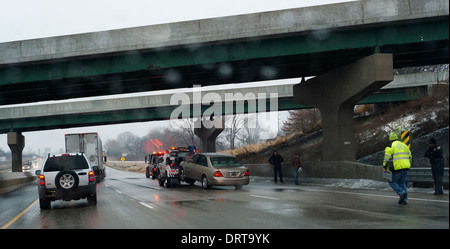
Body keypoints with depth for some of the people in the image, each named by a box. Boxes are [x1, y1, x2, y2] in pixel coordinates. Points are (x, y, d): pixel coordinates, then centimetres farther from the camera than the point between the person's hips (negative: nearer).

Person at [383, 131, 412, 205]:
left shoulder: (391, 146, -3)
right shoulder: (404, 145, 17)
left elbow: (387, 156, -14)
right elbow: (410, 156, 20)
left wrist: (384, 166, -8)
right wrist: (408, 165, 30)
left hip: (397, 168, -6)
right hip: (406, 167, 6)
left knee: (392, 182, 9)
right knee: (402, 183, 14)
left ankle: (402, 193, -12)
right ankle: (404, 199, 5)